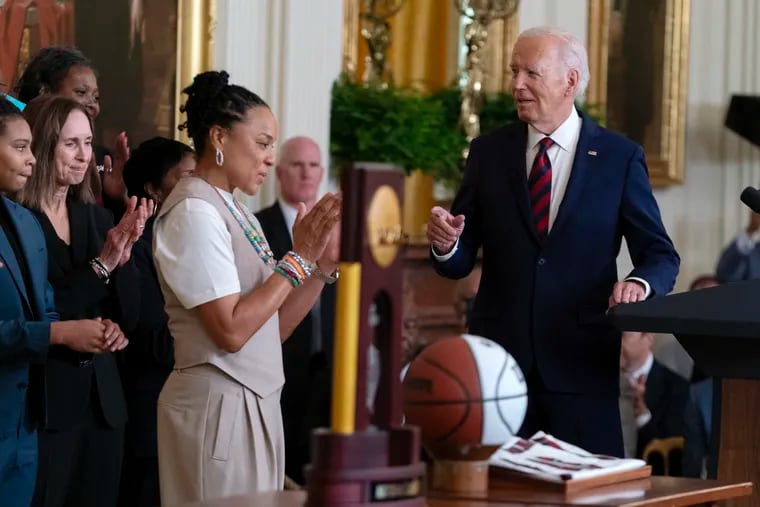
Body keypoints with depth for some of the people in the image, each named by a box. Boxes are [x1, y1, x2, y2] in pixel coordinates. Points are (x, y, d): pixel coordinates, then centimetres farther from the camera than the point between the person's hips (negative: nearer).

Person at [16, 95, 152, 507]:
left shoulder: (97, 217, 10)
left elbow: (127, 315, 9)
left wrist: (123, 256, -8)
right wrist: (102, 263, -21)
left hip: (102, 399, 6)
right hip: (42, 400, -6)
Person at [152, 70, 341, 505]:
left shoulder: (235, 211, 12)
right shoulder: (194, 212, -13)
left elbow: (272, 327, 12)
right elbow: (231, 330, -20)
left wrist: (322, 265, 1)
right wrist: (298, 257, -14)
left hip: (256, 401, 9)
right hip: (218, 405, -9)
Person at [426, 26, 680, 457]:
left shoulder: (620, 157, 2)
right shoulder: (488, 152, 7)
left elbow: (661, 256, 3)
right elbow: (460, 262, 7)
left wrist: (640, 284, -19)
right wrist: (445, 243, -16)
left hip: (582, 363, -1)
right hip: (499, 356, 2)